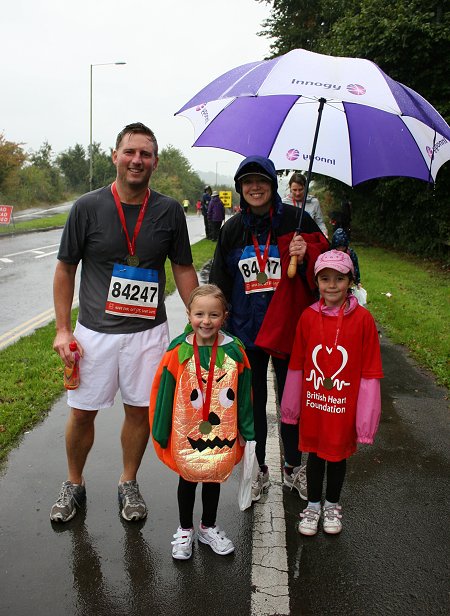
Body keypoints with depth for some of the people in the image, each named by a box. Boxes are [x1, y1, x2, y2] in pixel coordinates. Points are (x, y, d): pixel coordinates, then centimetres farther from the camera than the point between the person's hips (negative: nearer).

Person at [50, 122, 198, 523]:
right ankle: (74, 484, 34)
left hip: (148, 331, 1)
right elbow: (65, 269, 1)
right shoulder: (88, 207, -5)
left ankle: (129, 484, 33)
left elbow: (183, 270, 6)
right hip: (95, 330, -1)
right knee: (82, 412, 10)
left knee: (140, 410, 11)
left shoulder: (170, 211, -1)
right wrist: (63, 329, -3)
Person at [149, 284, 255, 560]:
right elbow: (163, 393, -6)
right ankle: (185, 530, 39)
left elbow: (244, 395, -2)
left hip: (221, 434, 1)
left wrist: (247, 431, 2)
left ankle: (208, 527, 42)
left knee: (214, 479, 19)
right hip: (185, 434, -1)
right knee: (187, 480, 18)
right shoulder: (178, 352, -14)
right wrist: (161, 433, -2)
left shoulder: (234, 352, -10)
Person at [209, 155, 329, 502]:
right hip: (246, 329, 2)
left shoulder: (296, 220, -4)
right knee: (252, 402, 12)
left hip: (289, 325, -2)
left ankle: (293, 467, 34)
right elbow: (220, 282, 10)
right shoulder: (233, 229, 4)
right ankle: (258, 470, 30)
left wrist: (306, 255, -20)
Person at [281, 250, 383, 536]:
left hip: (344, 406, -1)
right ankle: (313, 505, 37)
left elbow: (370, 371, -8)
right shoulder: (308, 316, -6)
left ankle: (332, 506, 40)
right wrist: (291, 406, 7)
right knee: (315, 454, 16)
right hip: (313, 404, 1)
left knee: (338, 455, 16)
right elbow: (297, 365, 2)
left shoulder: (363, 318, -12)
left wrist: (366, 416, -8)